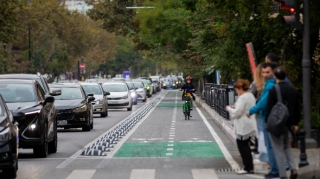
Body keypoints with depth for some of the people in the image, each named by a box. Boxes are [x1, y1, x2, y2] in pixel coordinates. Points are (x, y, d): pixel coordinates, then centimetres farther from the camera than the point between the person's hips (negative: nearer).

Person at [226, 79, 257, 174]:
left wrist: (229, 108, -4)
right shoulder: (251, 96, 12)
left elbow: (237, 113, -21)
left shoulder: (243, 98, -19)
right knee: (245, 146, 15)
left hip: (243, 126, -10)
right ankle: (250, 167, 18)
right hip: (249, 125, 10)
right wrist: (234, 108, 14)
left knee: (242, 146, -2)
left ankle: (248, 167, 1)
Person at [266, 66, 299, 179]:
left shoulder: (273, 90, -16)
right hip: (287, 123, 6)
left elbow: (269, 108, -15)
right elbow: (296, 108, 9)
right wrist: (295, 123, 16)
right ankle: (293, 169, 6)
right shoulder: (293, 90, 4)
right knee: (286, 146, 23)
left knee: (278, 150, 2)